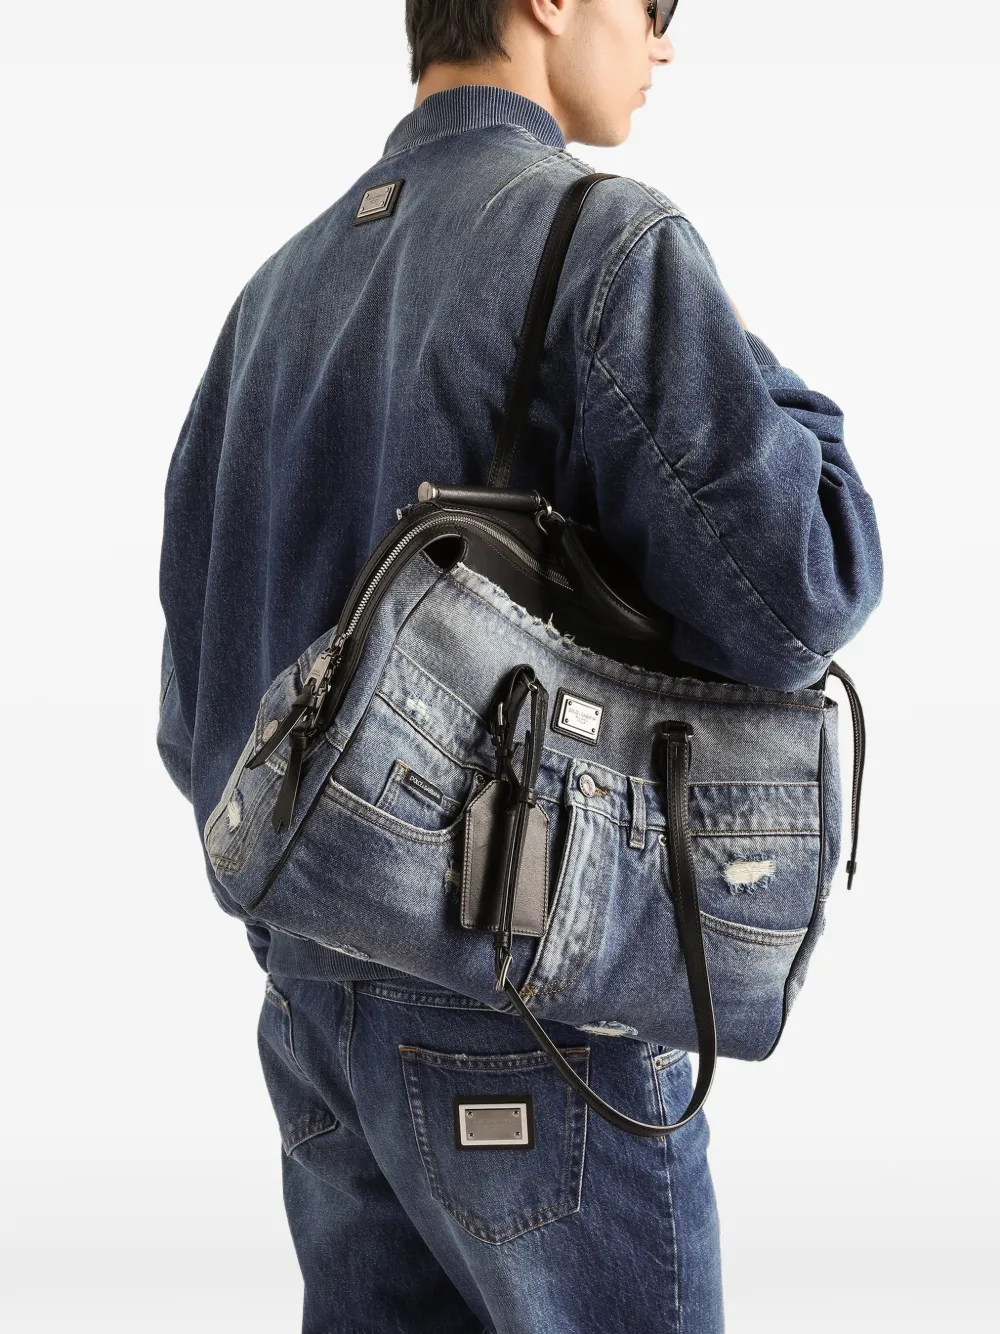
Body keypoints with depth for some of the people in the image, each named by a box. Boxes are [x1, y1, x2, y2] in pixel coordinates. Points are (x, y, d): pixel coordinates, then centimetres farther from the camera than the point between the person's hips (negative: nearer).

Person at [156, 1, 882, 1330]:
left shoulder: (282, 289, 9)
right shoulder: (610, 241, -14)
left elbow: (204, 686, 10)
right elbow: (793, 599, -23)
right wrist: (775, 398, -3)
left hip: (324, 990, 7)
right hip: (535, 1020, -7)